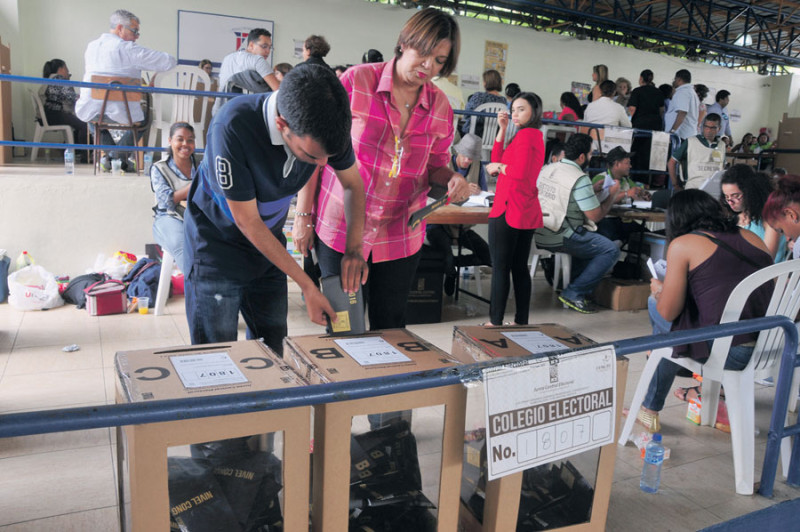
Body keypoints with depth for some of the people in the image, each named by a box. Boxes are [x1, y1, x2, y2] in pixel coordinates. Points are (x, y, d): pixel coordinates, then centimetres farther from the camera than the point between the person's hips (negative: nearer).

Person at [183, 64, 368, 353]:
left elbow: (353, 184, -1)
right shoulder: (232, 126, -34)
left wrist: (354, 249, -17)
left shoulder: (327, 124, -20)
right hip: (217, 242, -4)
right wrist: (307, 287, -21)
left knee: (273, 352, 7)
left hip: (269, 241, 4)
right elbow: (247, 221, -25)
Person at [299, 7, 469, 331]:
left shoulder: (440, 107, 3)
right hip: (342, 230, -3)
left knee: (390, 327, 12)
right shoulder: (357, 81, -8)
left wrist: (452, 180, -11)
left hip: (400, 237, 3)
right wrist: (304, 216, -5)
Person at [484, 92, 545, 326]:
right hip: (527, 212, 10)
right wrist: (502, 129, 14)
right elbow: (496, 160, 18)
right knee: (520, 268, 11)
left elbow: (519, 171, -24)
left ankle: (495, 322, -3)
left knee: (500, 267, -6)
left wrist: (499, 167, -6)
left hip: (509, 210, -10)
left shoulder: (525, 135, -10)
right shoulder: (535, 135, 21)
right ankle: (521, 322, 15)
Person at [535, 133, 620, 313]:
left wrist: (592, 191, 26)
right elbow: (596, 216, -12)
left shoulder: (546, 169, 9)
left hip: (539, 235, 9)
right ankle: (574, 293, -4)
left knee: (590, 239, 30)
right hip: (560, 239, -9)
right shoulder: (580, 179, -14)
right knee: (611, 251, -2)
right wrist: (612, 194, 4)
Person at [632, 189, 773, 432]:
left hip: (730, 353, -6)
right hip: (769, 345, 7)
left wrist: (659, 290, 18)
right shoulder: (752, 237, 12)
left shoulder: (682, 244, -4)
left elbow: (668, 312, -6)